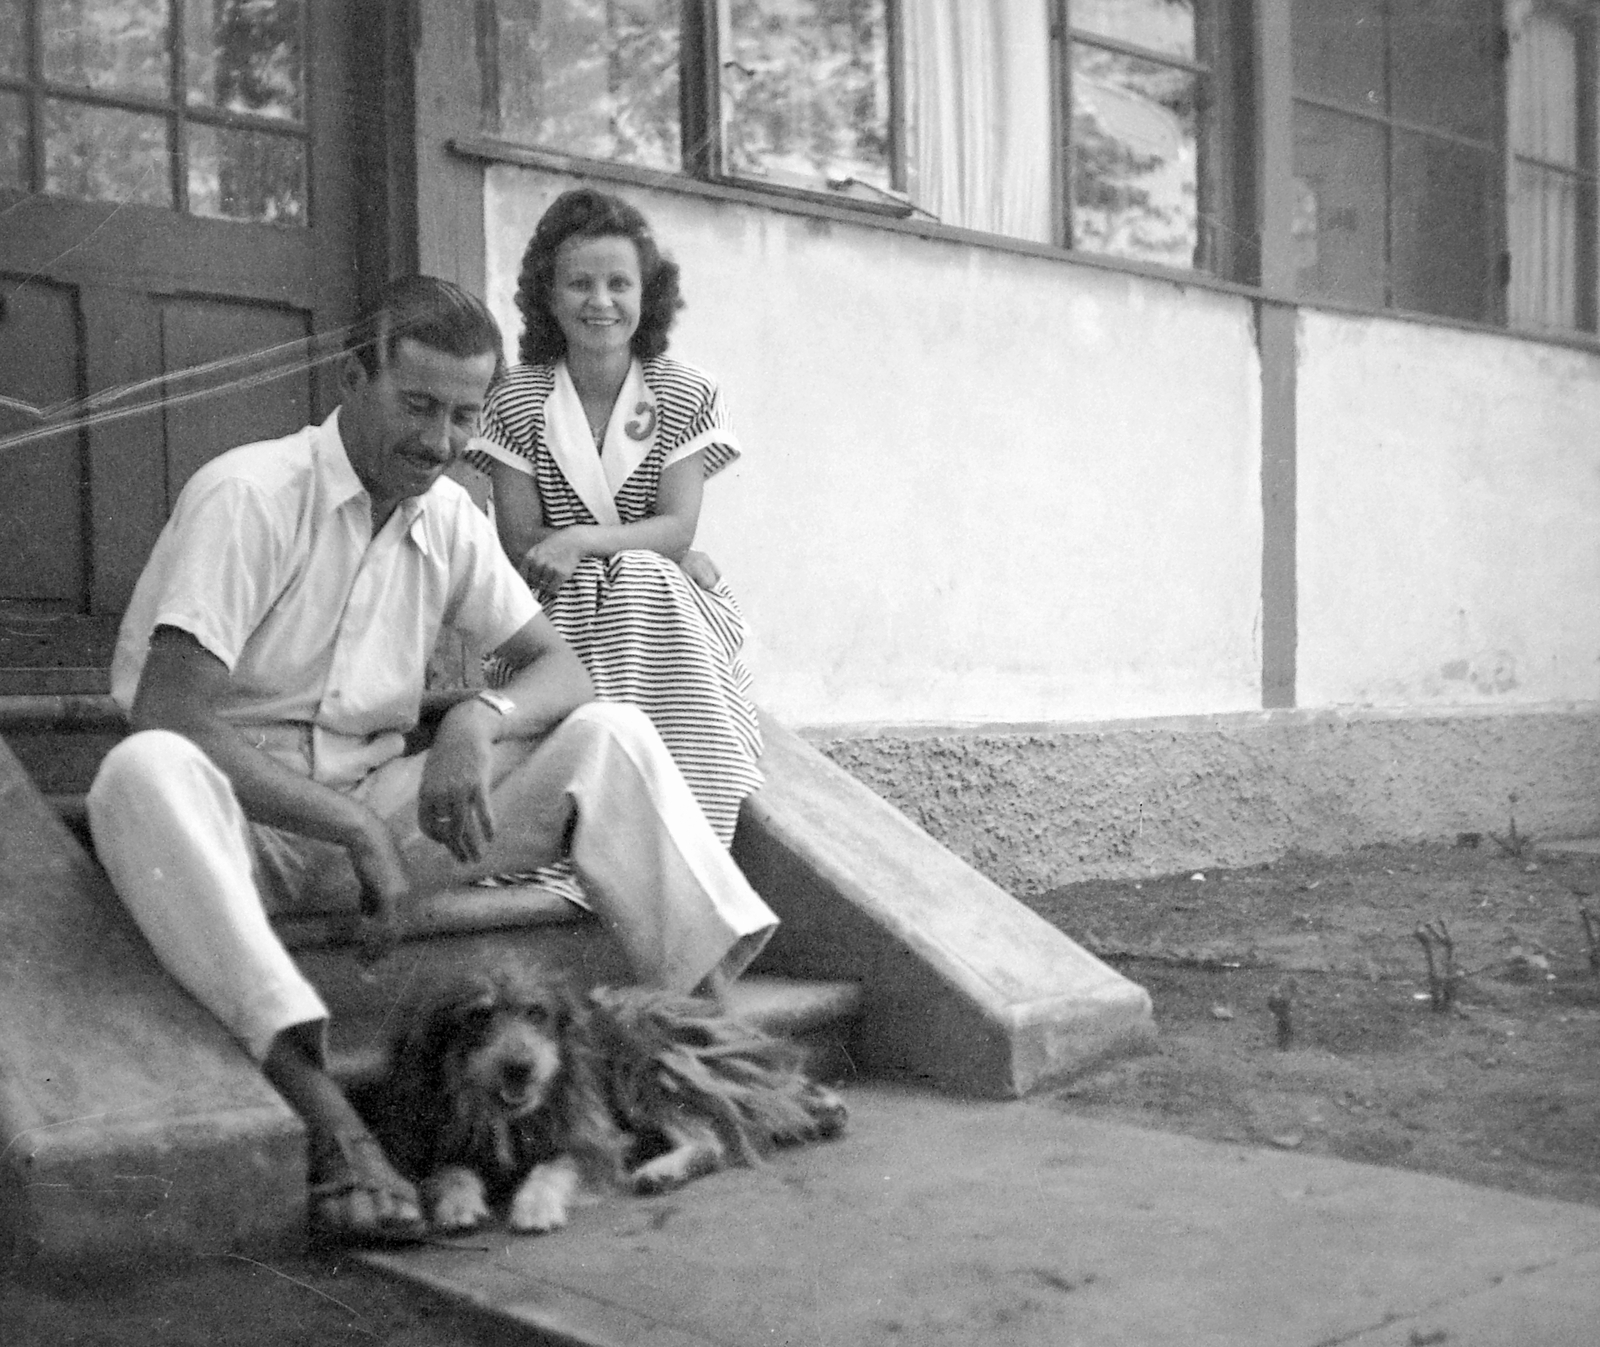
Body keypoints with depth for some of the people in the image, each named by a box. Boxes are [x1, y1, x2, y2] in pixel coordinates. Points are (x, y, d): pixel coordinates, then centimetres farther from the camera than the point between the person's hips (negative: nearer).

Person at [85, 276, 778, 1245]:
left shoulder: (449, 518, 5)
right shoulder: (248, 496, -14)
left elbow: (562, 666, 5)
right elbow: (166, 718, -21)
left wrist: (482, 718, -19)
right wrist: (351, 825, -25)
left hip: (374, 809, 5)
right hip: (242, 818, -5)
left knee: (609, 736, -11)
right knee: (146, 775, -40)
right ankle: (328, 1121, -47)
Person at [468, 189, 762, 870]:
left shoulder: (688, 395, 3)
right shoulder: (518, 399, 2)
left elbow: (678, 526, -6)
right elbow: (520, 545, -3)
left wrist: (579, 542, -24)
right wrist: (654, 552, -11)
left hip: (663, 610, 1)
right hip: (559, 611, -1)